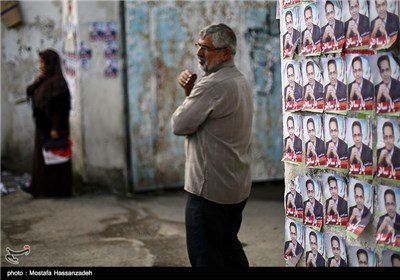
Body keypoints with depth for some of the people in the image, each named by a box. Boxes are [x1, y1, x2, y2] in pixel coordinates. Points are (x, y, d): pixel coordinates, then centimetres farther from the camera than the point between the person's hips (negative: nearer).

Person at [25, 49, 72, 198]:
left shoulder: (57, 81, -15)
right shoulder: (44, 80, 12)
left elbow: (60, 106, -20)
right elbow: (29, 92, 15)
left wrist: (56, 128, -23)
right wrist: (37, 80, -2)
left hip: (52, 125, -9)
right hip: (42, 125, 9)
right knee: (41, 156, 10)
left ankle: (59, 190, 6)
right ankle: (41, 187, 14)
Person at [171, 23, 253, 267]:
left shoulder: (213, 84, -20)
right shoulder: (242, 81, 12)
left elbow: (179, 125, -16)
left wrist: (188, 95, 2)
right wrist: (191, 91, 1)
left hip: (211, 187, -10)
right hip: (238, 185, 10)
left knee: (205, 255, -2)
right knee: (229, 246, 20)